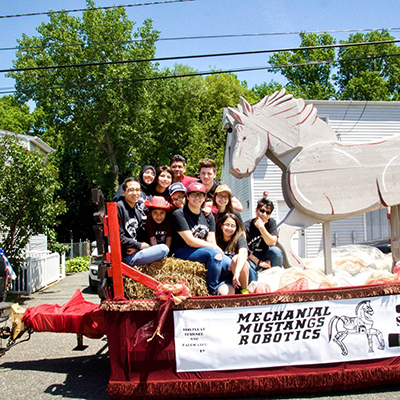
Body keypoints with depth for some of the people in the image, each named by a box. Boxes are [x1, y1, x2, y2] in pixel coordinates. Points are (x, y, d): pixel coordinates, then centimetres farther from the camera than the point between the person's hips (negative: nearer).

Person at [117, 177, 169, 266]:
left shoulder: (139, 207, 13)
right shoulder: (119, 207, -10)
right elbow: (118, 237, -15)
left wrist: (137, 247, -6)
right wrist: (139, 245, -10)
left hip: (136, 250, 9)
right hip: (125, 256, -8)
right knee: (164, 249, -20)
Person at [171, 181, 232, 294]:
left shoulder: (208, 216, 13)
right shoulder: (179, 214, -7)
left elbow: (211, 240, 3)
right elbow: (190, 241, -14)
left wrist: (217, 250, -19)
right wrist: (214, 247, -14)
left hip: (204, 251, 6)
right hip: (181, 252, -6)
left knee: (229, 264, -18)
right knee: (214, 252, -30)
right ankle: (213, 291, -18)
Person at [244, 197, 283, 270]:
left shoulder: (271, 222, -4)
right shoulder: (246, 226, -12)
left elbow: (272, 243, -16)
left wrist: (261, 227, -28)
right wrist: (259, 262, -18)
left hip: (265, 256, 3)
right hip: (252, 258, -3)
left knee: (276, 250, -29)